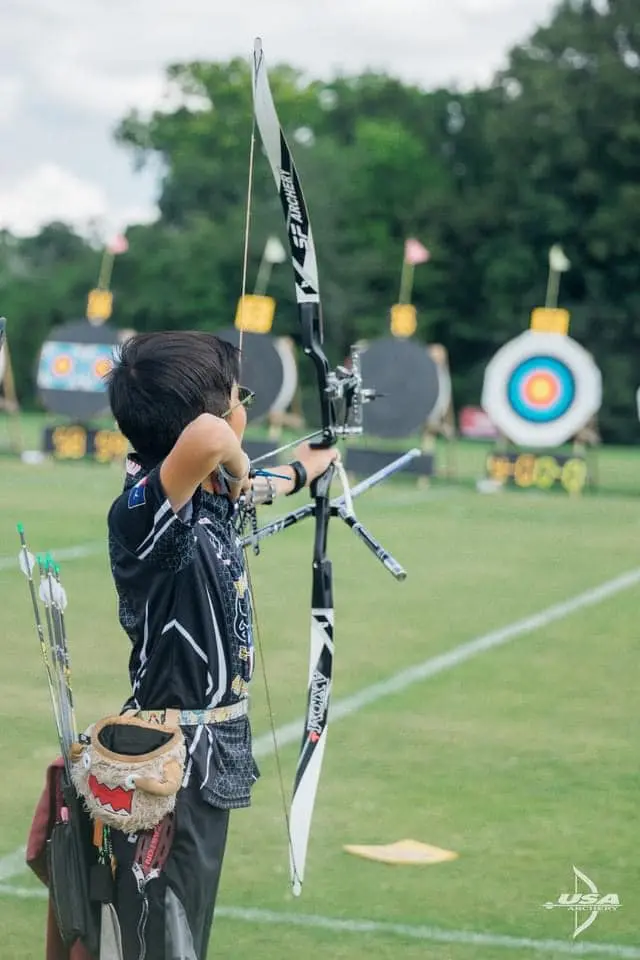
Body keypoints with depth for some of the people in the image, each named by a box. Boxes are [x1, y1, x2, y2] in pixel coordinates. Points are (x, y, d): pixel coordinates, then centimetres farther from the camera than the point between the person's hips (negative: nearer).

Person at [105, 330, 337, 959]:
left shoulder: (209, 499, 6)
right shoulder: (146, 509, -22)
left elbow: (249, 490, 32)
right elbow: (205, 437, -44)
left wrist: (301, 471, 53)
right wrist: (234, 467, -21)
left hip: (209, 760, 9)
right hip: (170, 766, -9)